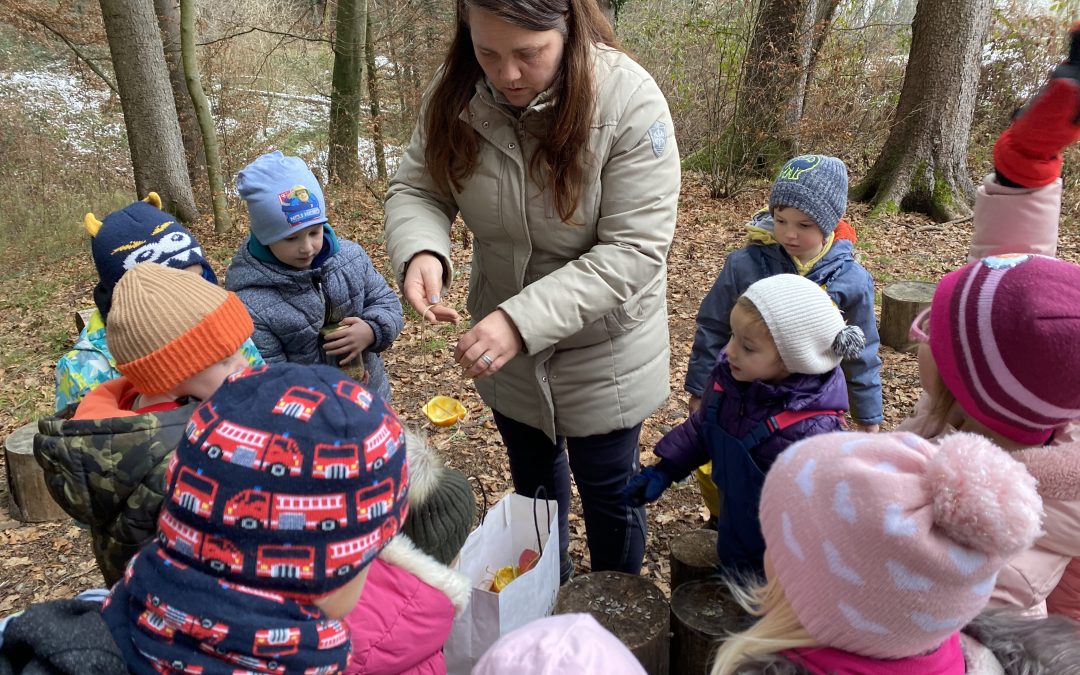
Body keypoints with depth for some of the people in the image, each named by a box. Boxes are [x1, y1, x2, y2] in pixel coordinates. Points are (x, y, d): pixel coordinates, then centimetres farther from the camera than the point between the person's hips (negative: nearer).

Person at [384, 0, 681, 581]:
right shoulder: (458, 93, -14)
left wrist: (523, 320, -37)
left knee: (607, 494, 17)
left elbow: (632, 251, -28)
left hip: (600, 354, -4)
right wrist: (420, 252, -31)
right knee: (534, 485, 26)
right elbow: (416, 190, -7)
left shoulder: (629, 102, -27)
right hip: (504, 348, 4)